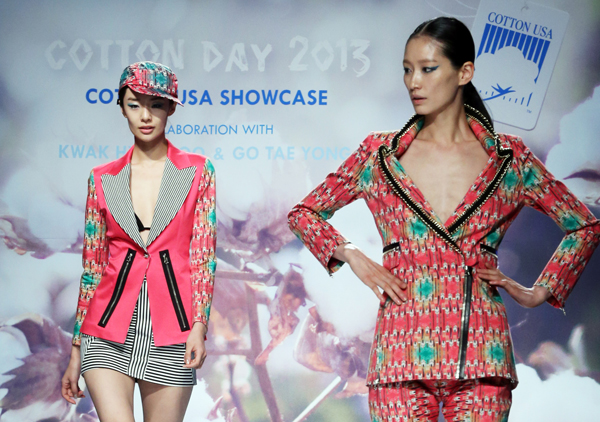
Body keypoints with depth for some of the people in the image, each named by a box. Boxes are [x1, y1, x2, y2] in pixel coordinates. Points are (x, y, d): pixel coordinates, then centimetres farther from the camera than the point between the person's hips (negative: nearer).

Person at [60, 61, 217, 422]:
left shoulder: (198, 172, 6)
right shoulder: (103, 179, 10)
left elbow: (204, 255, 3)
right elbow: (92, 267, 12)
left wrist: (199, 326, -10)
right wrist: (76, 352, 11)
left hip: (170, 334, 0)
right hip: (109, 330, 1)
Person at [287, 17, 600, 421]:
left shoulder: (509, 157, 8)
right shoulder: (380, 154, 9)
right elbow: (303, 213, 18)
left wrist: (539, 292, 9)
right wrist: (351, 254, 2)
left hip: (481, 353, 0)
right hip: (403, 352, 0)